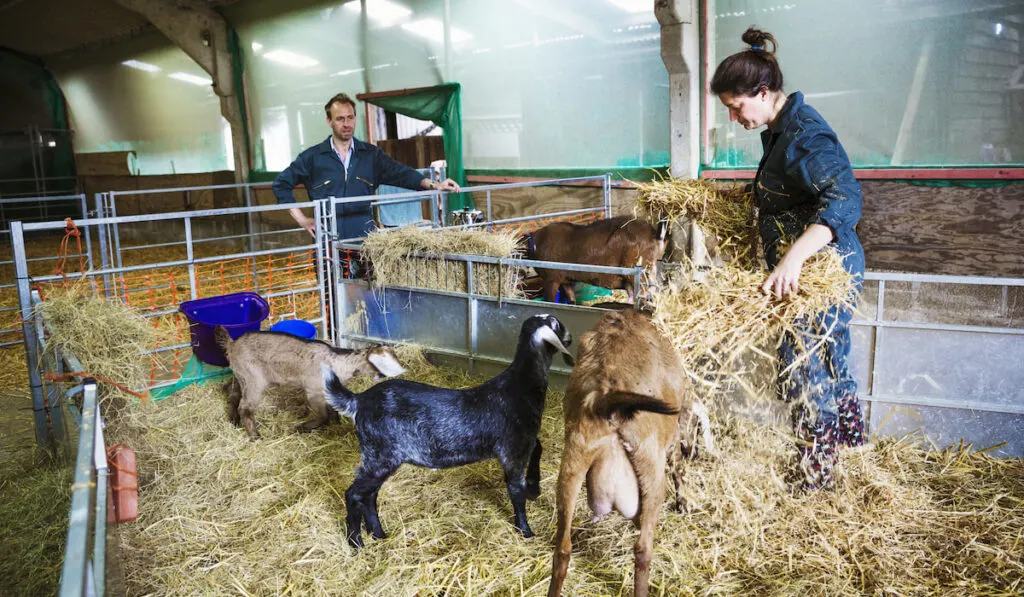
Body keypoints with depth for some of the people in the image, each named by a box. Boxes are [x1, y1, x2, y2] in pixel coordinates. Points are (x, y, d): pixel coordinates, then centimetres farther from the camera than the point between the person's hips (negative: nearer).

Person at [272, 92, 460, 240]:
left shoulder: (371, 154, 10)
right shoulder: (313, 156, 6)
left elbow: (399, 173, 1)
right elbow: (281, 183, 11)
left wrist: (433, 185, -14)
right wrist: (301, 219, 4)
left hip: (365, 236, 1)